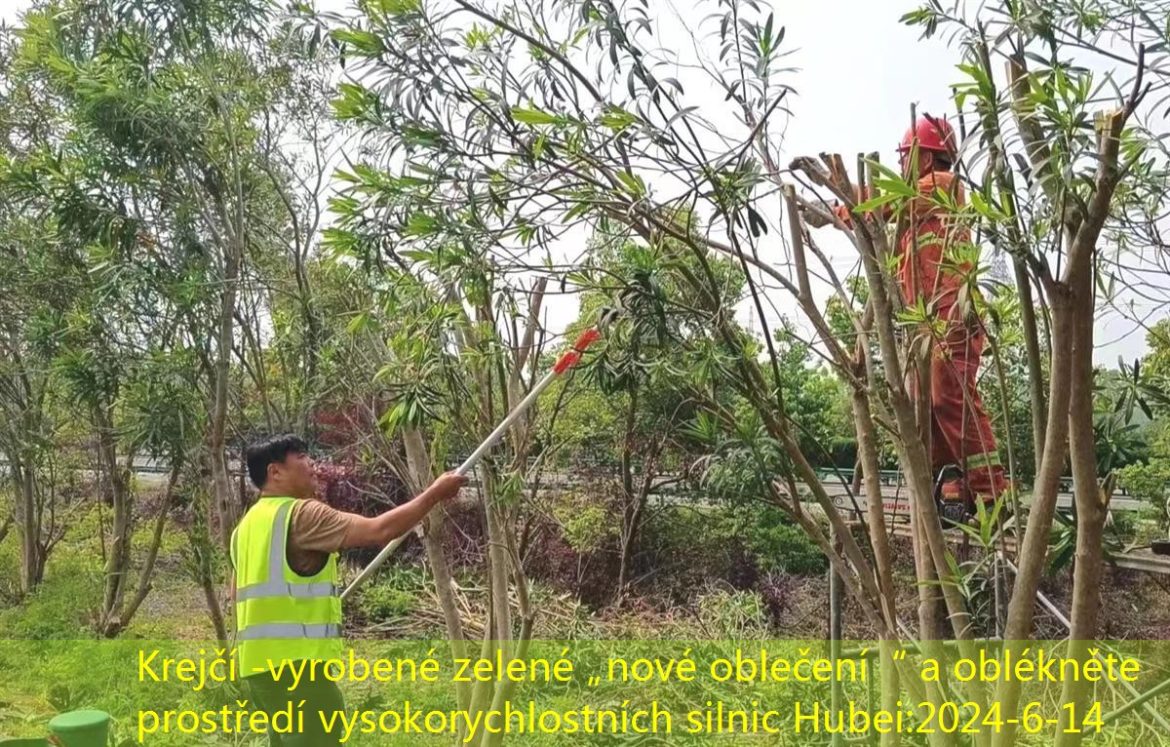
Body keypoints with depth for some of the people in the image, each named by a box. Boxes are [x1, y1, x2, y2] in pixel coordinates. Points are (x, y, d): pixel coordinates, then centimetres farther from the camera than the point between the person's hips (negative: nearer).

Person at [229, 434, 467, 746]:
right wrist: (434, 493, -14)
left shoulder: (248, 524, 16)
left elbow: (237, 593, 26)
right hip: (293, 660, -10)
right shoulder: (300, 514, -13)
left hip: (259, 660, 10)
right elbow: (378, 530, -22)